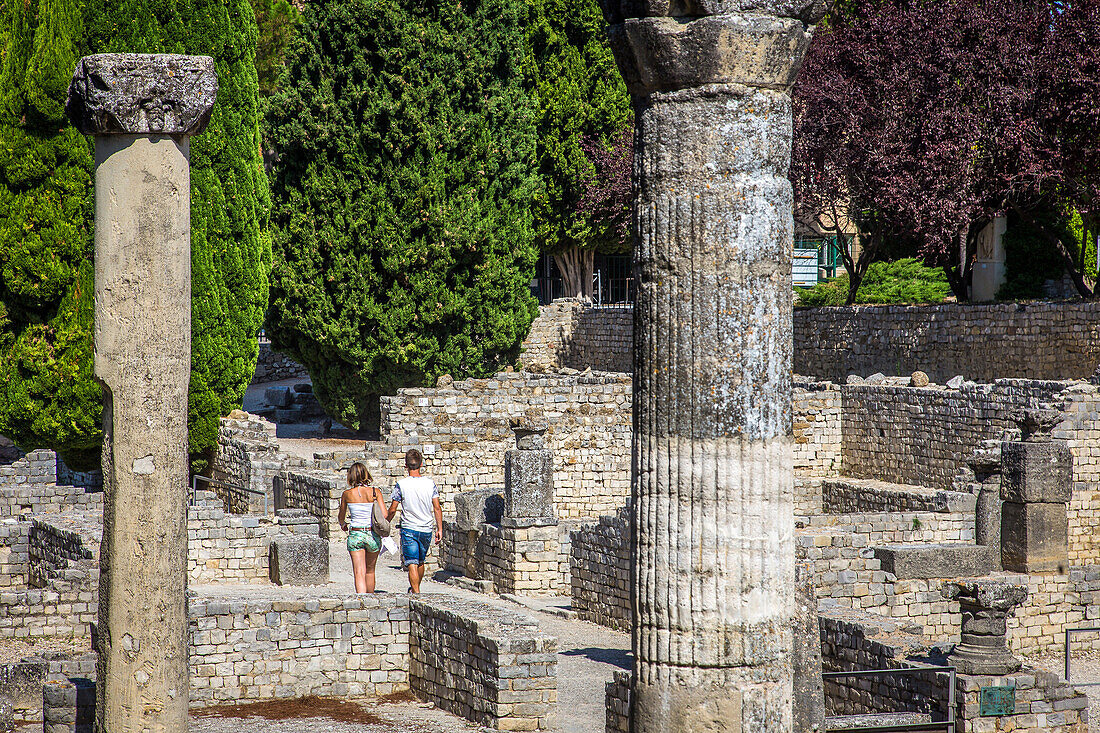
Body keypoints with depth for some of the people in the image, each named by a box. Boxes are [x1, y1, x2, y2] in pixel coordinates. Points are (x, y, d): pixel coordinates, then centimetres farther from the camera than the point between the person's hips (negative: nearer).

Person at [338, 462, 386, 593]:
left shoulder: (347, 494, -3)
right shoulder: (375, 492, -5)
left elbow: (342, 516, 14)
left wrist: (343, 525, 37)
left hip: (355, 535, -1)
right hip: (373, 535, 1)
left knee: (359, 573, -4)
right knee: (370, 570, 21)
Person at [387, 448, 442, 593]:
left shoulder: (401, 485, -10)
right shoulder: (430, 483, -2)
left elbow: (392, 510, -6)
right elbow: (437, 508, 0)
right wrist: (439, 528, 8)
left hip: (409, 528, -4)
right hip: (427, 529, 4)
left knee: (412, 564, -5)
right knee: (421, 562, 21)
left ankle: (416, 593, -14)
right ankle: (415, 588, 38)